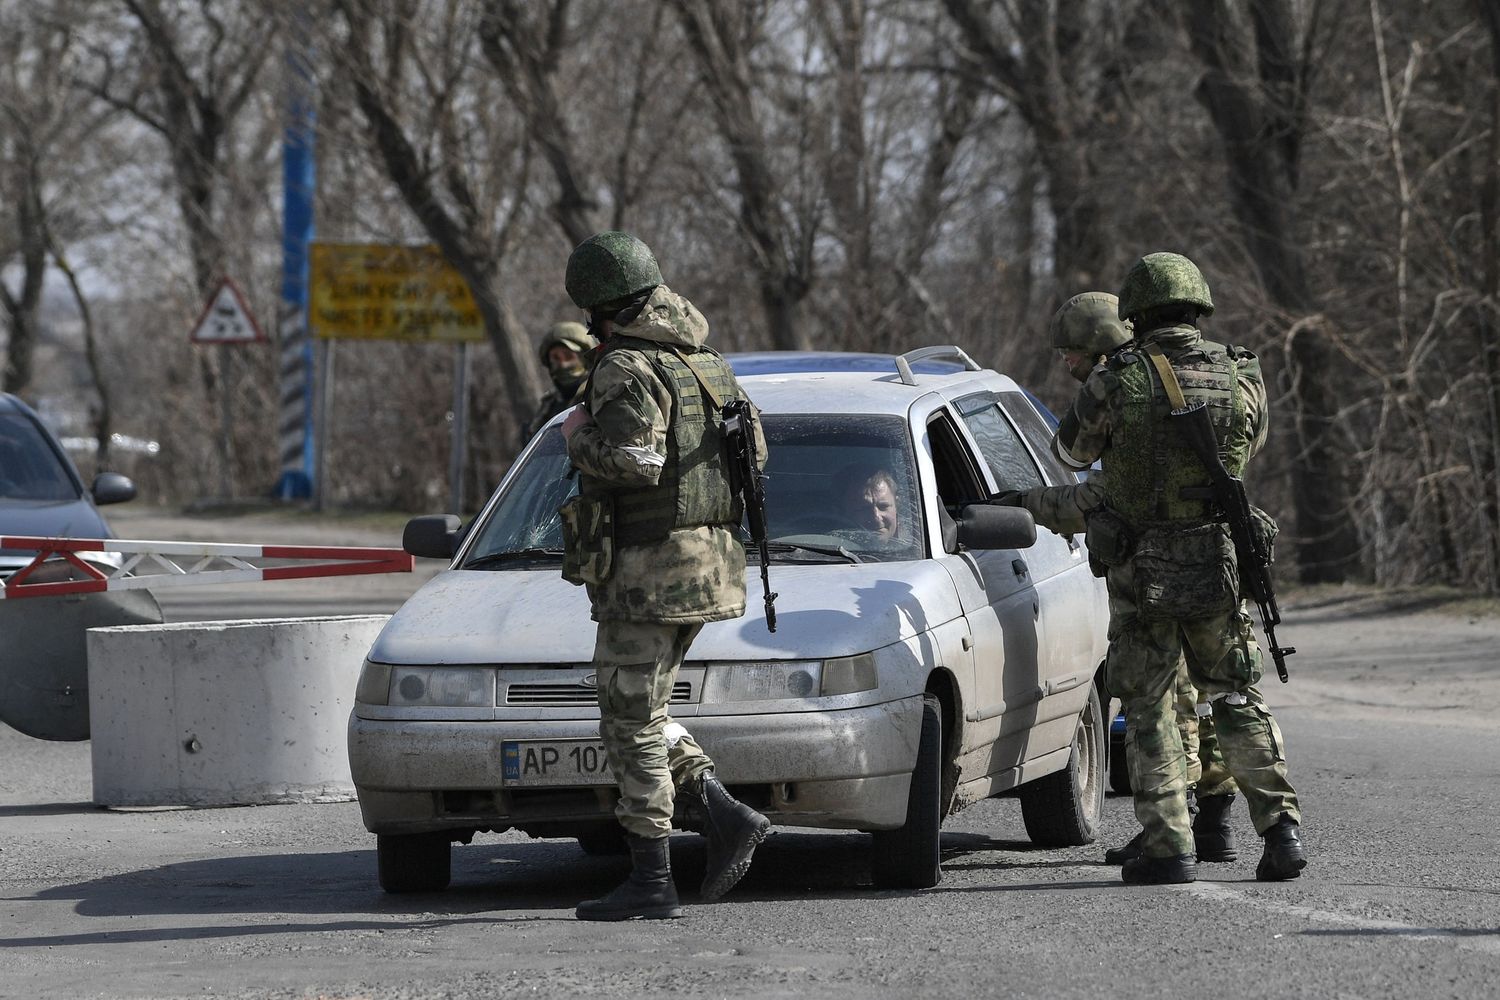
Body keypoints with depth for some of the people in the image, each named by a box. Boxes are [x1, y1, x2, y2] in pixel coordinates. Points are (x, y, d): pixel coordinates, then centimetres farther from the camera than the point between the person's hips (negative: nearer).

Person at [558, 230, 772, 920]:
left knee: (632, 724, -3)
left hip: (647, 570, -9)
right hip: (708, 560, 9)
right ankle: (726, 817, 5)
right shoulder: (705, 362, 14)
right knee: (641, 713, 18)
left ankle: (650, 881, -3)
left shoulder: (628, 370, -14)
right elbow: (754, 448, 16)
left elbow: (631, 459, -26)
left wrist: (580, 436, -9)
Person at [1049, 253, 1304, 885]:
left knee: (1148, 710, 8)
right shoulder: (1241, 377, -1)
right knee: (1238, 701, 13)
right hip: (1219, 566, 2)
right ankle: (1281, 827, 1)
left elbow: (1072, 450, 7)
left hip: (1140, 571, -2)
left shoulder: (1116, 380, -10)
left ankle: (1168, 848, 2)